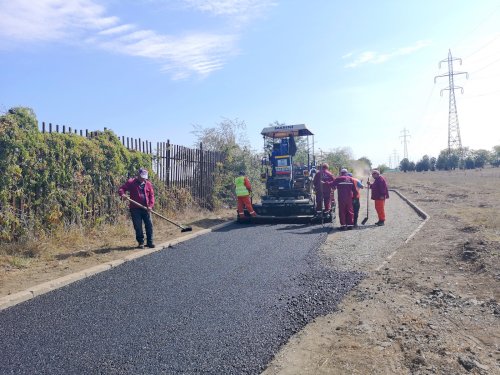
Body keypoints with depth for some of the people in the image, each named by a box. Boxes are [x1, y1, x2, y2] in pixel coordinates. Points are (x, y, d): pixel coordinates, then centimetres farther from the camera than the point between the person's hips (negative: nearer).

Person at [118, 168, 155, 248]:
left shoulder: (148, 184, 8)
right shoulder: (131, 182, 1)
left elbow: (151, 195, 6)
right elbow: (121, 189, 0)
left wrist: (150, 206, -8)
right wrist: (122, 194, -24)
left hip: (146, 209, 2)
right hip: (135, 209, -2)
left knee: (149, 225, 3)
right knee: (138, 226, 2)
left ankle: (149, 242, 15)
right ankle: (141, 242, 14)